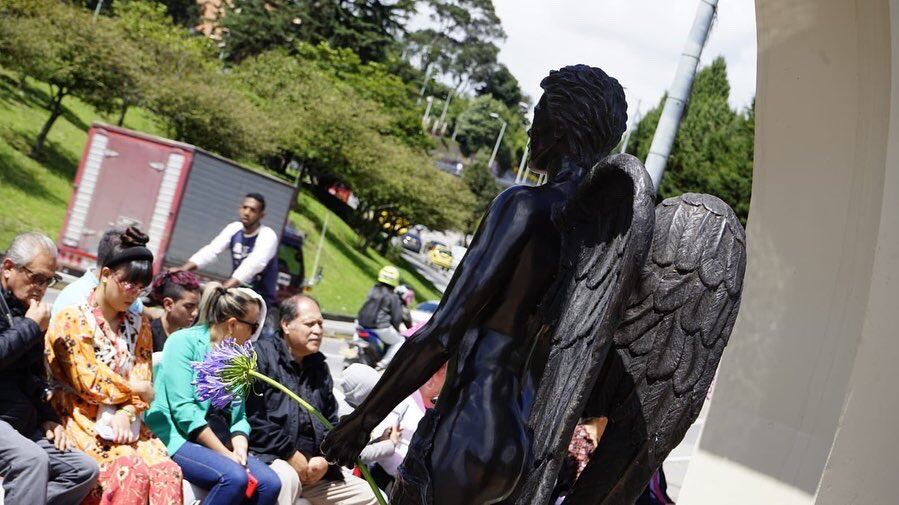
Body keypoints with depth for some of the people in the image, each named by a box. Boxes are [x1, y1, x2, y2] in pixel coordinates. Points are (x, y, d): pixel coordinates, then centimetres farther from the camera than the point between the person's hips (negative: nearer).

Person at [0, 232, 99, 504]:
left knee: (85, 471, -3)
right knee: (33, 459, -34)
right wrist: (31, 327, -11)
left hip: (23, 422, 9)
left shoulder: (29, 312, 17)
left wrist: (48, 417, 12)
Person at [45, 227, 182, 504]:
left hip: (124, 422, 5)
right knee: (131, 471, -31)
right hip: (82, 421, -5)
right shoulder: (71, 320, -2)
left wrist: (126, 414, -12)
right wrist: (133, 388, 3)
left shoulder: (138, 325, 16)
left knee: (167, 471, -23)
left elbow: (144, 382, 7)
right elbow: (89, 383, -9)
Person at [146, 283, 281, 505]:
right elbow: (183, 409, -16)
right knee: (234, 477, -31)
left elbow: (239, 415, 14)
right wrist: (226, 454, -18)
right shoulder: (184, 341, -6)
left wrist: (239, 447, -9)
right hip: (175, 437, -6)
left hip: (218, 441, 6)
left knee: (270, 483, -18)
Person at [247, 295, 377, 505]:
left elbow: (331, 422, 20)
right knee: (286, 477, -38)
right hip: (269, 457, -7)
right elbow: (253, 417, -15)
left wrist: (325, 460, 0)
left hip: (313, 468, 7)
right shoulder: (262, 354, -5)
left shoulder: (319, 367, 18)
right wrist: (292, 457, -15)